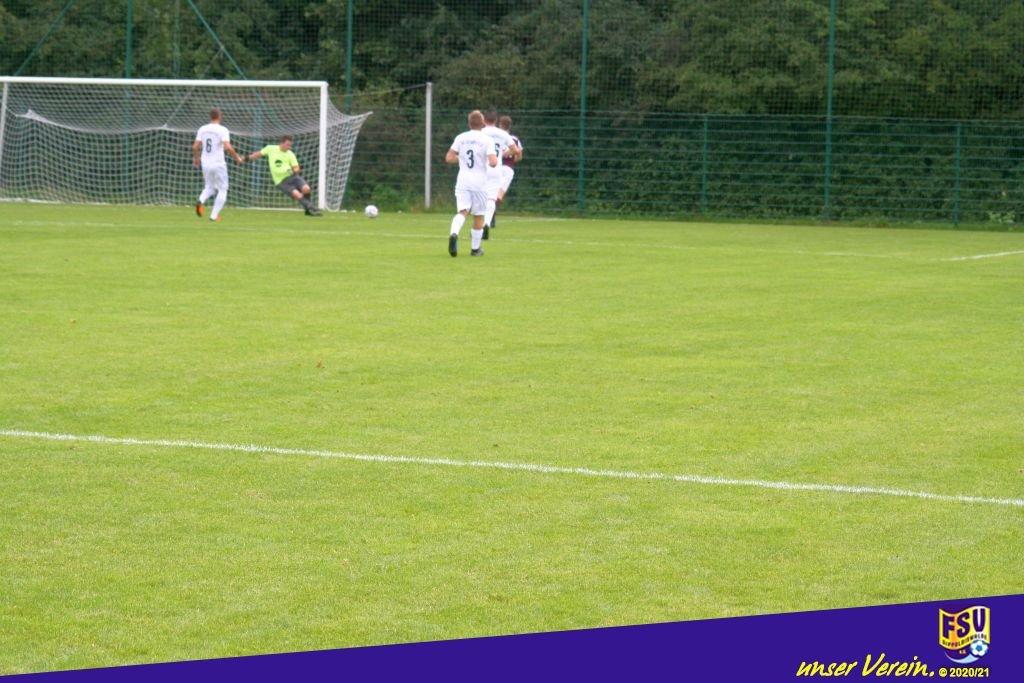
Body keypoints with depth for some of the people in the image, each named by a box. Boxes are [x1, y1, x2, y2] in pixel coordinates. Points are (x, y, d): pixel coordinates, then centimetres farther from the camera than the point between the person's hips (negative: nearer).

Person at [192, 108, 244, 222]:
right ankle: (214, 215, 1)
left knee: (209, 187, 21)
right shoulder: (222, 130, -11)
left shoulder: (202, 129, 4)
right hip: (218, 164, -5)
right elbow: (228, 147, -22)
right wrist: (237, 157, -7)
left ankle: (201, 201, -11)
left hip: (205, 164, 5)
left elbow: (195, 146, 2)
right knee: (222, 189, 9)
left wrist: (196, 158, 21)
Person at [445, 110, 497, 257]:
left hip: (462, 181, 2)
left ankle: (454, 234, -35)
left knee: (462, 211, -5)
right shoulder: (487, 140, -7)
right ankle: (475, 248, 21)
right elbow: (493, 163, -16)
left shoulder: (460, 138, 3)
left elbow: (449, 158, 3)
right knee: (478, 216, 12)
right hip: (479, 181, -2)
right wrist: (493, 161, 7)